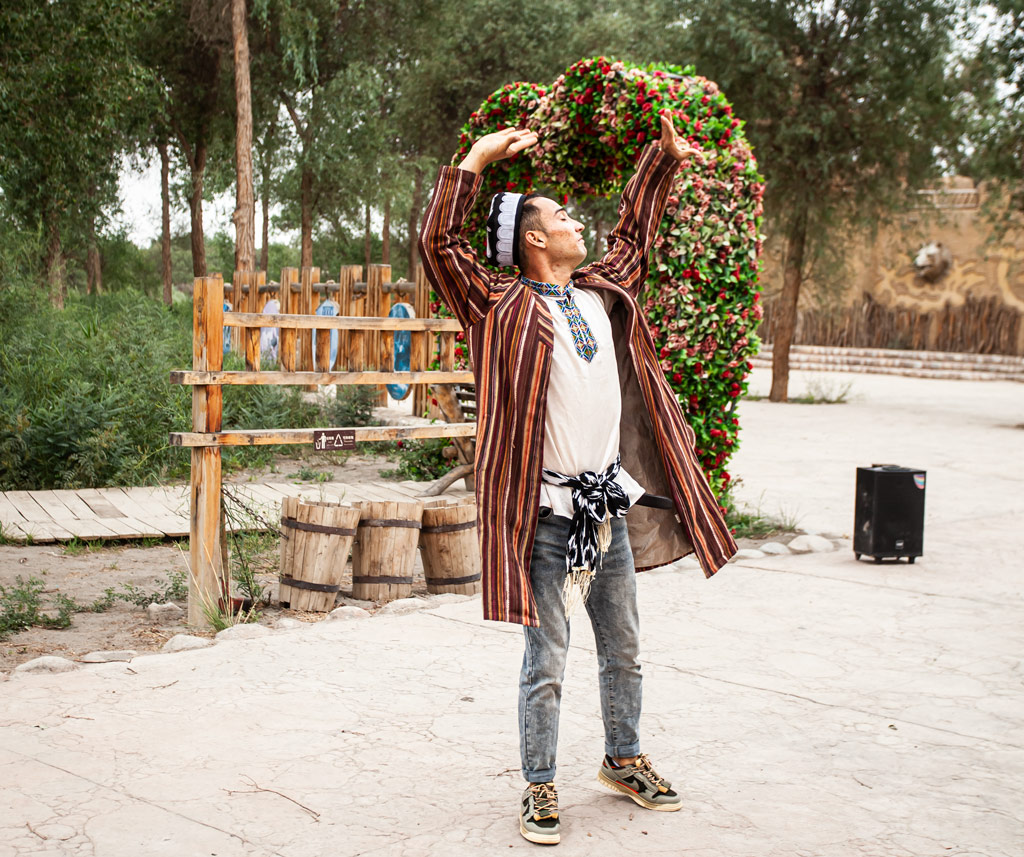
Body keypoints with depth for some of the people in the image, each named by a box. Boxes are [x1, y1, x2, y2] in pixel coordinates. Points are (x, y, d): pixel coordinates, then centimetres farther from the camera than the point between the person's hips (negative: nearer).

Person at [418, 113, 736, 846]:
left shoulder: (605, 290, 13)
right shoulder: (504, 306, -5)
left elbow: (634, 231, 30)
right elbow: (440, 243, -13)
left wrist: (663, 156, 33)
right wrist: (476, 161, -11)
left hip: (612, 503, 7)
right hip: (548, 511, -6)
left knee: (624, 650, 19)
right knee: (548, 660, 1)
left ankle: (624, 761, 37)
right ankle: (540, 788, 14)